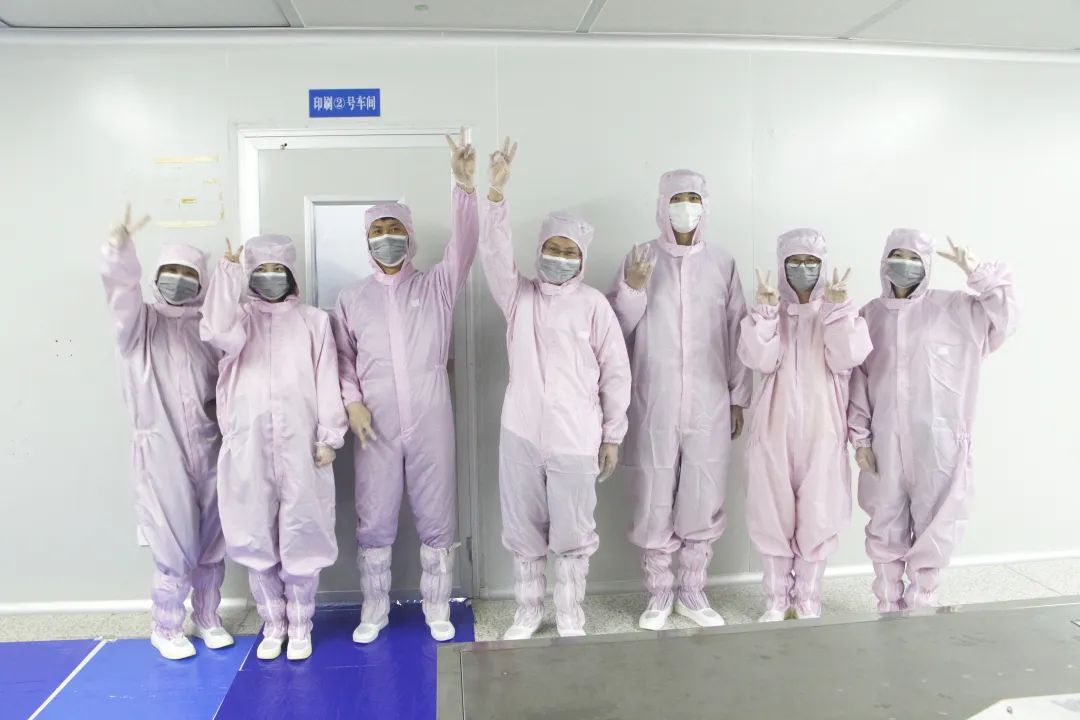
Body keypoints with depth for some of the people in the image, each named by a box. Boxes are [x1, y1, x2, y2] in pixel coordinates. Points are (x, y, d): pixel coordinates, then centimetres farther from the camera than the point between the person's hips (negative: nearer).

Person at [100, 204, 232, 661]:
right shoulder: (141, 323, 1)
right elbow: (121, 290, -17)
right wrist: (120, 248, -37)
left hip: (208, 451, 3)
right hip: (162, 451, -3)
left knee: (210, 543, 11)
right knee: (176, 546, 0)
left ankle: (207, 619, 31)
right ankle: (166, 628, 22)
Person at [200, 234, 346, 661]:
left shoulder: (312, 320, 9)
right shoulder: (240, 316, 11)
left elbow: (326, 380, 4)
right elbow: (217, 333, -13)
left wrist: (329, 437, -3)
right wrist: (228, 273, -6)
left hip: (299, 443, -1)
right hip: (248, 444, 1)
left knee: (301, 535, 3)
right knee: (256, 536, 7)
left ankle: (300, 625, 19)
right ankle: (273, 624, 24)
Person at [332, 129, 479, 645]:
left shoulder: (436, 286, 3)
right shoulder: (352, 299, 8)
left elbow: (463, 247, -12)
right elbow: (343, 358, 9)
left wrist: (464, 185, -24)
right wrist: (352, 401, -7)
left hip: (430, 423, -1)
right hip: (375, 426, 1)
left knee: (436, 517, 8)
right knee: (374, 520, 9)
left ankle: (437, 606, 24)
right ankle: (375, 607, 26)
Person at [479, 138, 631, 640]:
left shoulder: (593, 304, -1)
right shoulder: (519, 297, 5)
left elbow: (615, 372, 1)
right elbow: (494, 251, -10)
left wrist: (612, 436, 1)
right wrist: (496, 192, -24)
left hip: (575, 438, -2)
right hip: (521, 433, 2)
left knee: (571, 532, 8)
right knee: (524, 529, 13)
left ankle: (570, 618, 26)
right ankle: (528, 611, 31)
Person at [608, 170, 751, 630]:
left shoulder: (723, 264, 5)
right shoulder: (639, 260, 1)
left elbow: (737, 336, 7)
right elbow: (616, 329, 0)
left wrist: (739, 397, 7)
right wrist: (631, 289, -17)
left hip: (708, 406, 2)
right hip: (654, 406, -1)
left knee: (703, 501, 8)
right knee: (654, 501, 5)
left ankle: (692, 592, 26)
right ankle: (659, 595, 22)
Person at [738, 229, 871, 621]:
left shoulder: (839, 312, 5)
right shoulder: (769, 312, 4)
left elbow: (847, 359, -11)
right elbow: (760, 360, -12)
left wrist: (838, 308, -16)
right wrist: (766, 310, -18)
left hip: (822, 430, 0)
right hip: (775, 428, 0)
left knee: (817, 515, 4)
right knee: (773, 514, 5)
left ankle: (808, 599, 21)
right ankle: (776, 600, 19)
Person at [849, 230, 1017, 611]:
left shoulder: (952, 307, 2)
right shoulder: (870, 315, 6)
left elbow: (1003, 320, -8)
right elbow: (857, 381, 5)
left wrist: (978, 273, -16)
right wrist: (860, 438, 2)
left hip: (937, 440, -2)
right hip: (886, 441, 2)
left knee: (933, 525, 7)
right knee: (886, 528, 10)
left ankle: (921, 606, 25)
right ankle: (888, 609, 25)